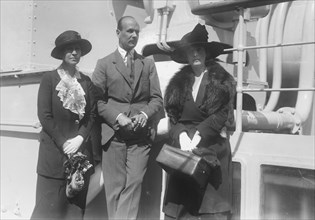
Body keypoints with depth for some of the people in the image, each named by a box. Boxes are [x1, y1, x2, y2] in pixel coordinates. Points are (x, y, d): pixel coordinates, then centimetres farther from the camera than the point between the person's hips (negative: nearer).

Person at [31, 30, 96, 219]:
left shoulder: (87, 81, 7)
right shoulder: (49, 78, -1)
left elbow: (92, 115, 6)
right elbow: (44, 115, -6)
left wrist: (79, 139, -9)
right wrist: (64, 143, -11)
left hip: (81, 150, 3)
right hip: (54, 150, -3)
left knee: (76, 203, 7)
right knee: (50, 204, -1)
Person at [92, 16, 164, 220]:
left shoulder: (148, 63, 15)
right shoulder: (104, 63, 9)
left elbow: (157, 98, 10)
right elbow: (97, 100, 2)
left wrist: (145, 115, -10)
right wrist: (117, 117, -12)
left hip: (141, 133, 1)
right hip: (114, 132, -1)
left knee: (134, 183, -7)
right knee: (115, 186, 2)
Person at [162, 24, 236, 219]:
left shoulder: (221, 80, 1)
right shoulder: (179, 81, 12)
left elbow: (221, 115, -7)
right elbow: (173, 115, 6)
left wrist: (197, 136, -14)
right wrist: (182, 136, -12)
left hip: (212, 146, -3)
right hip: (183, 145, 3)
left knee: (211, 203, -1)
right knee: (181, 200, 2)